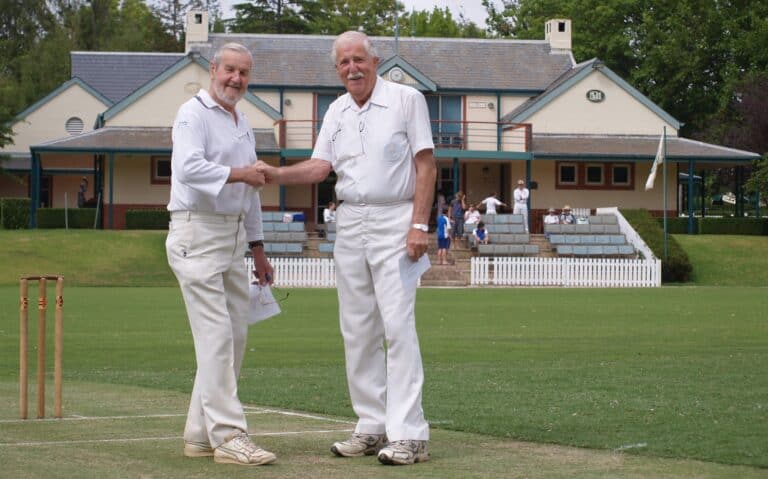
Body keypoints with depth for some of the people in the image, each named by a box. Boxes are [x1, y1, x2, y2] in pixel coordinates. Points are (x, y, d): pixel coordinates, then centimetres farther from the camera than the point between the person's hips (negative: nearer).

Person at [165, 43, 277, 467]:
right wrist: (238, 173, -21)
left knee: (234, 336, 6)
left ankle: (201, 434, 12)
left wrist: (258, 248, 26)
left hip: (232, 237, 9)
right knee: (217, 335, -13)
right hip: (197, 234, -9)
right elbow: (189, 168, -24)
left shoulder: (242, 124, 21)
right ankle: (228, 436, -14)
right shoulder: (194, 114, -6)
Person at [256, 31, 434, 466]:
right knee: (357, 330, 5)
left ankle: (408, 434, -15)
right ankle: (372, 426, 11)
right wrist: (274, 174, -14)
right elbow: (319, 167, 3)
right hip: (350, 224, 6)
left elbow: (426, 165, -5)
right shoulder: (337, 112, 13)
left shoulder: (406, 99, -2)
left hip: (395, 220, -6)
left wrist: (420, 225, -14)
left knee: (398, 324, -13)